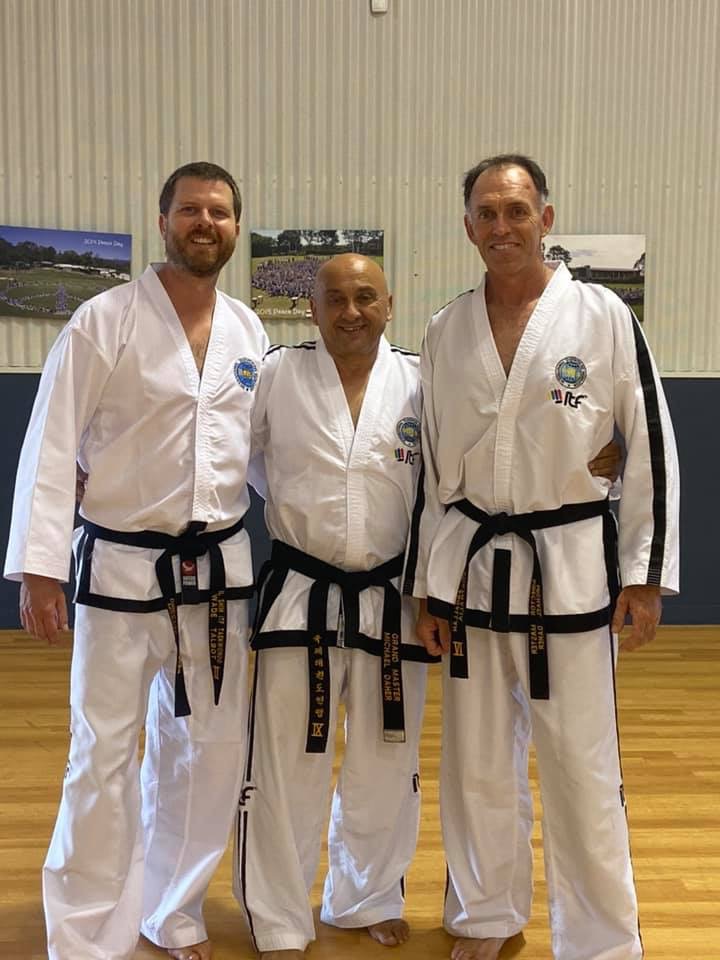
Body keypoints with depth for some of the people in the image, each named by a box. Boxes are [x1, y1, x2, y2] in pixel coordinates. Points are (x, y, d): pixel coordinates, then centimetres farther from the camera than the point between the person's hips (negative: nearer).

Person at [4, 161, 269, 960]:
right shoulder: (105, 321, -7)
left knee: (208, 750, 13)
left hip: (218, 566, 5)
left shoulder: (248, 332, 7)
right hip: (121, 567, -4)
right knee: (104, 756, 3)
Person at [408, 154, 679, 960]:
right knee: (477, 763, 14)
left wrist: (645, 573, -5)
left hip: (570, 563, -3)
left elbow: (651, 447, -3)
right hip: (473, 566, 3)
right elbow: (433, 466, 7)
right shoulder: (446, 332, 4)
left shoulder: (603, 316, -5)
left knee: (581, 768, 4)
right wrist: (426, 584, 6)